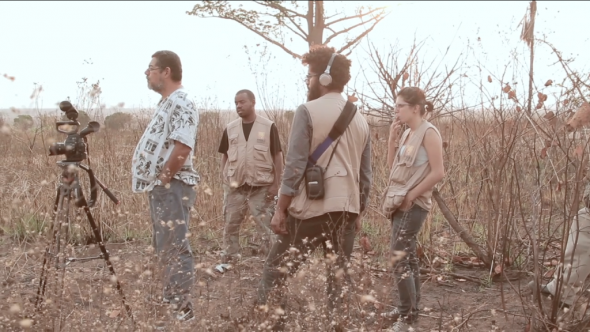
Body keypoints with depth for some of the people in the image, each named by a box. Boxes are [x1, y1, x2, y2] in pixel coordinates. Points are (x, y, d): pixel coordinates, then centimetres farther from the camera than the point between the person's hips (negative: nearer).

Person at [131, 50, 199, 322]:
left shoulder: (180, 103, -15)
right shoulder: (167, 103, 17)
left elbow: (182, 148, -26)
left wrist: (163, 178, -17)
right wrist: (151, 174, 14)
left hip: (172, 187, -11)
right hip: (160, 187, 11)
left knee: (175, 249, -6)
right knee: (165, 248, 16)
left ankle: (183, 310, 0)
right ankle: (171, 300, 26)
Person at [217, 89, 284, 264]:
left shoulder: (268, 126, -4)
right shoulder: (230, 128, 6)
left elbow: (277, 156, -3)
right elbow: (225, 156, 13)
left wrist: (276, 183, -7)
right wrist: (225, 179, 3)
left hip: (262, 186, -3)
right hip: (235, 186, 3)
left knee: (266, 225, 0)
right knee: (231, 224, 8)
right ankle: (227, 260, 20)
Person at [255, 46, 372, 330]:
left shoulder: (308, 111, -7)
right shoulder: (360, 119, 12)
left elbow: (295, 165, -12)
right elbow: (365, 174, 14)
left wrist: (281, 209, -7)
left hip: (310, 208, -6)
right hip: (346, 209, 6)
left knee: (276, 271, 3)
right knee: (339, 277, 10)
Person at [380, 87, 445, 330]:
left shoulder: (428, 132, -13)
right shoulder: (407, 133, 12)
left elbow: (438, 172, -19)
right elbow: (392, 165, 14)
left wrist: (411, 195, -15)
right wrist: (392, 138, 2)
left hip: (413, 205, -9)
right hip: (401, 203, 9)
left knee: (399, 259, -11)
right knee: (407, 257, 14)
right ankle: (410, 309, 23)